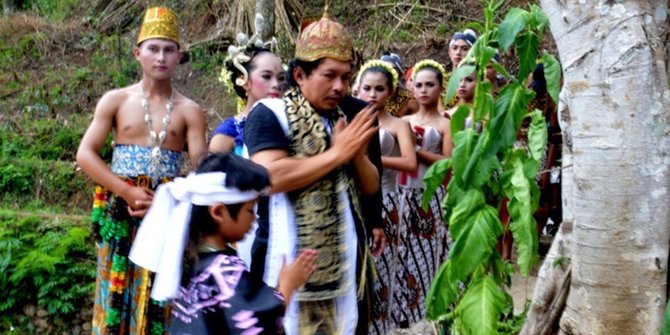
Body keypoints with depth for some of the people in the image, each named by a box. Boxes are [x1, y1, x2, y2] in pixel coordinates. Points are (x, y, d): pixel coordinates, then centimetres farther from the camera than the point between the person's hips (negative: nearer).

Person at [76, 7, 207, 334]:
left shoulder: (189, 111, 2)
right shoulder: (116, 100, 3)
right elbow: (85, 154, -2)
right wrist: (128, 192, -12)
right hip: (120, 211, 0)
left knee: (157, 299, 4)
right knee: (118, 295, 5)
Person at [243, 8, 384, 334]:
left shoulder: (349, 117, 12)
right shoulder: (269, 114, -7)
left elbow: (371, 188, 13)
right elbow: (271, 177, -22)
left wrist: (357, 154, -8)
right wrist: (337, 154, -15)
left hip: (346, 258, 6)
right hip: (290, 260, -6)